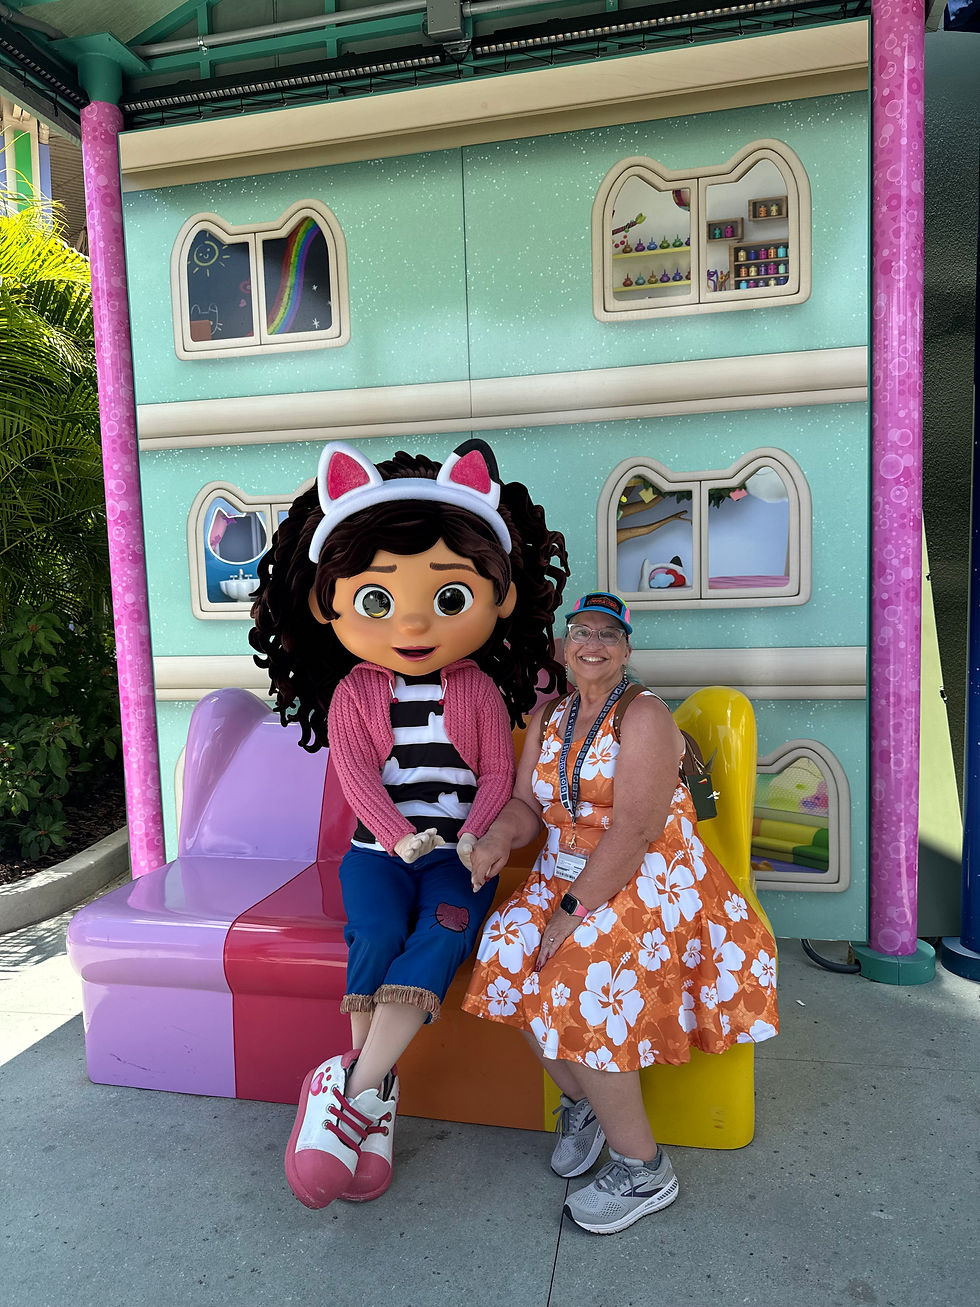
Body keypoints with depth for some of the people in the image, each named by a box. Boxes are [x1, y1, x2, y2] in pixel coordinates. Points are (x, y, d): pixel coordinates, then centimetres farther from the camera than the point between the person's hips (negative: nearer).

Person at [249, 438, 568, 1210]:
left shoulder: (480, 690, 1)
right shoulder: (353, 693, -1)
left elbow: (498, 774, 1)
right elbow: (355, 772, -9)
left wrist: (473, 836, -14)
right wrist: (400, 835, -20)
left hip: (458, 851, 0)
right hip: (379, 847, 0)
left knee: (441, 937, -26)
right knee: (377, 934, -25)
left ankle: (349, 1086, -24)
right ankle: (376, 1098, -12)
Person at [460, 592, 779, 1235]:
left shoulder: (644, 715, -11)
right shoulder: (549, 717, 11)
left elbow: (635, 829, -20)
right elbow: (528, 803, 8)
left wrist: (575, 909, -22)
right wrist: (499, 837, -15)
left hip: (649, 878, -6)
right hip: (564, 872, 7)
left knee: (580, 985, -24)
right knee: (510, 954, -16)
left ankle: (644, 1169, -1)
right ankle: (580, 1097, 11)